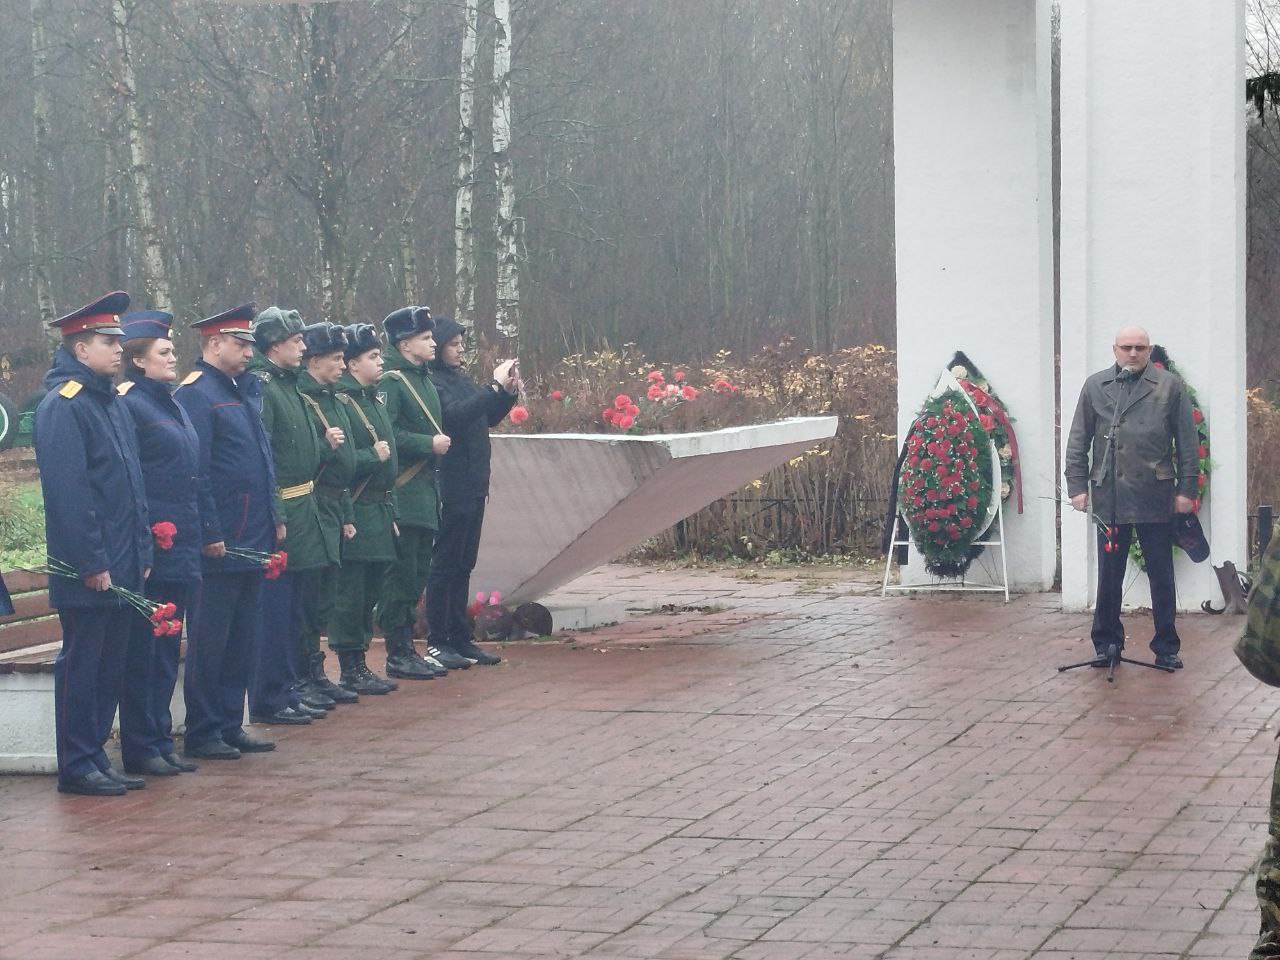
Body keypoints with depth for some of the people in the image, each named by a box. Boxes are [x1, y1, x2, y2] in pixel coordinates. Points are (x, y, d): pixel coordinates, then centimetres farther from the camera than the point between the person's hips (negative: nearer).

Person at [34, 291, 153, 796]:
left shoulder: (111, 404, 16)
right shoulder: (63, 406, -14)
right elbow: (67, 492, -19)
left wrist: (140, 553, 14)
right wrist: (91, 563, -20)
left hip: (121, 568, 9)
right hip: (85, 571, -9)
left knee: (109, 665, 12)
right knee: (81, 665, -2)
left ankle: (95, 759, 19)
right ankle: (76, 767, 4)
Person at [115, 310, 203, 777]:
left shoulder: (173, 405, 17)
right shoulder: (130, 406, -11)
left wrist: (199, 537, 18)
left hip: (179, 551, 9)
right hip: (150, 551, -9)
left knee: (166, 650, 12)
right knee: (142, 648, -3)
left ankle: (160, 742, 18)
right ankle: (140, 748, 2)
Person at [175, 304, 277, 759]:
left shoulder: (245, 390, 16)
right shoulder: (196, 394, -11)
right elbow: (195, 473, -17)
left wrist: (272, 520, 15)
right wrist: (211, 534, -19)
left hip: (251, 544, 9)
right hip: (220, 546, -9)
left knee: (242, 637, 12)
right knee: (209, 640, -1)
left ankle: (230, 725, 20)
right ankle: (203, 734, 5)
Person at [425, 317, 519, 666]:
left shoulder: (460, 378, 15)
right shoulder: (433, 383, -13)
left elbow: (486, 418, 21)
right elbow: (455, 414, -27)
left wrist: (509, 392, 4)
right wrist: (495, 387, -24)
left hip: (473, 486, 9)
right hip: (451, 488, -9)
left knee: (463, 565, 13)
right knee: (445, 564, -4)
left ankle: (459, 637, 18)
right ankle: (438, 641, 1)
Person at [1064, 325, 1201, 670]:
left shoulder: (1169, 387, 5)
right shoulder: (1095, 387, 9)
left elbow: (1187, 442, 4)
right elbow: (1078, 441, 9)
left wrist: (1186, 488, -1)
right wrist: (1077, 484, 2)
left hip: (1154, 498, -1)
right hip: (1108, 496, 1)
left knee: (1162, 576, 4)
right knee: (1109, 576, 6)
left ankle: (1166, 647, 12)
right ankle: (1107, 643, 16)